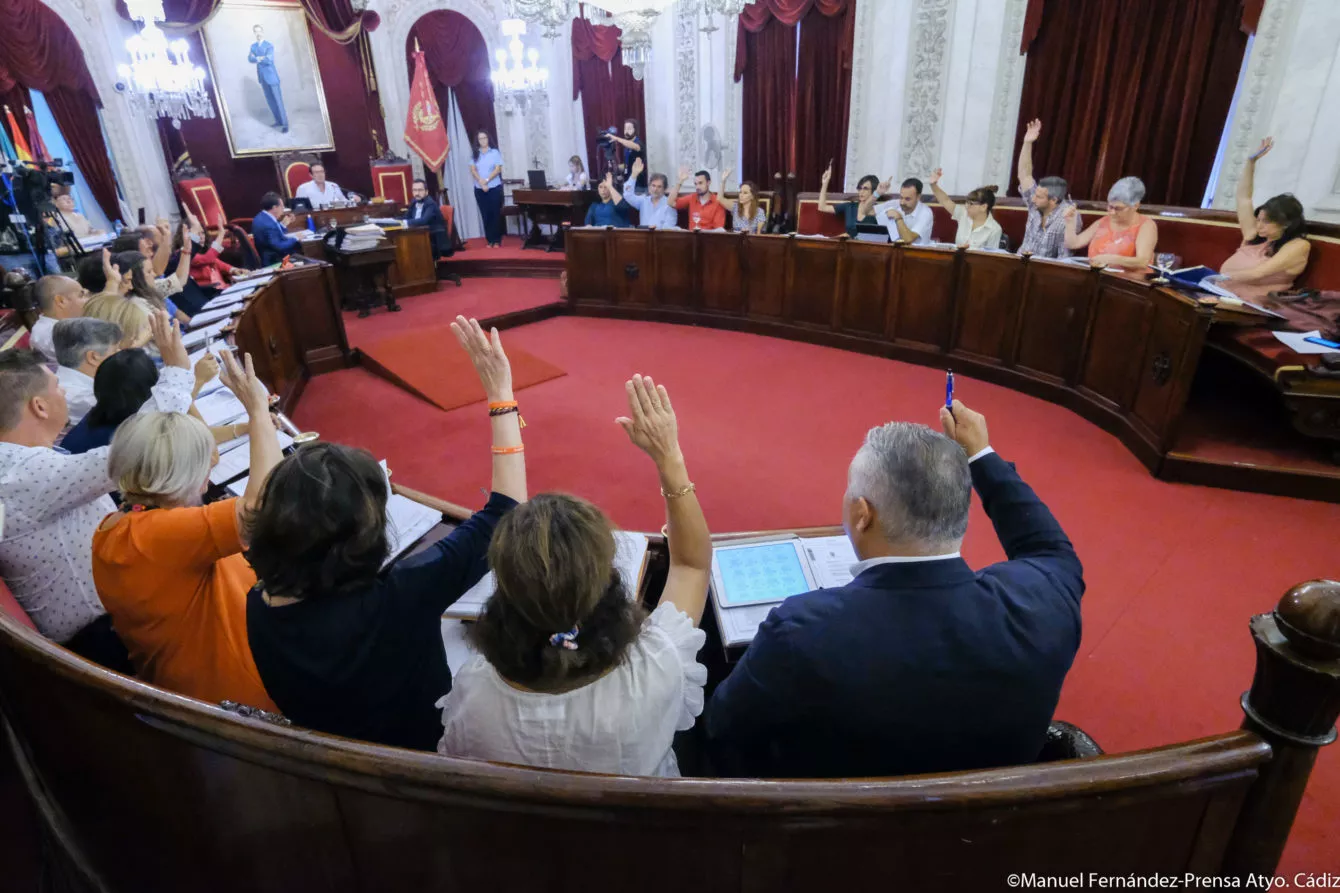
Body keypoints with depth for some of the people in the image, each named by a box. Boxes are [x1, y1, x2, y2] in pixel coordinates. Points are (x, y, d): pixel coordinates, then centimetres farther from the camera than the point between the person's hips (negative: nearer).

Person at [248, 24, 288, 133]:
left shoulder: (269, 45, -8)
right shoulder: (253, 46, 10)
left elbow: (269, 60, -22)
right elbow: (250, 59, -3)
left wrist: (257, 58, -14)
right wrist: (261, 58, -17)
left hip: (271, 76, -6)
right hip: (262, 77, 6)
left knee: (278, 100, -6)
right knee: (270, 101, 11)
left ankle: (285, 124, -5)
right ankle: (279, 121, 20)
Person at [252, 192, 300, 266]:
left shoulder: (261, 218, 8)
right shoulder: (268, 224, -24)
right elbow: (279, 248, -27)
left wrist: (284, 225, 10)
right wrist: (295, 238, -16)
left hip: (271, 259, 10)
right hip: (273, 262, -10)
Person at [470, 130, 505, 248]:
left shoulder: (495, 152, 2)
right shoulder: (475, 154, 7)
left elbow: (498, 169, -6)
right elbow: (473, 170, -1)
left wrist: (487, 180, -17)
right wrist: (481, 183, -16)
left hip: (495, 188, -2)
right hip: (479, 189, 2)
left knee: (495, 214, -2)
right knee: (485, 215, 2)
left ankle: (497, 240, 2)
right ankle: (490, 240, 7)